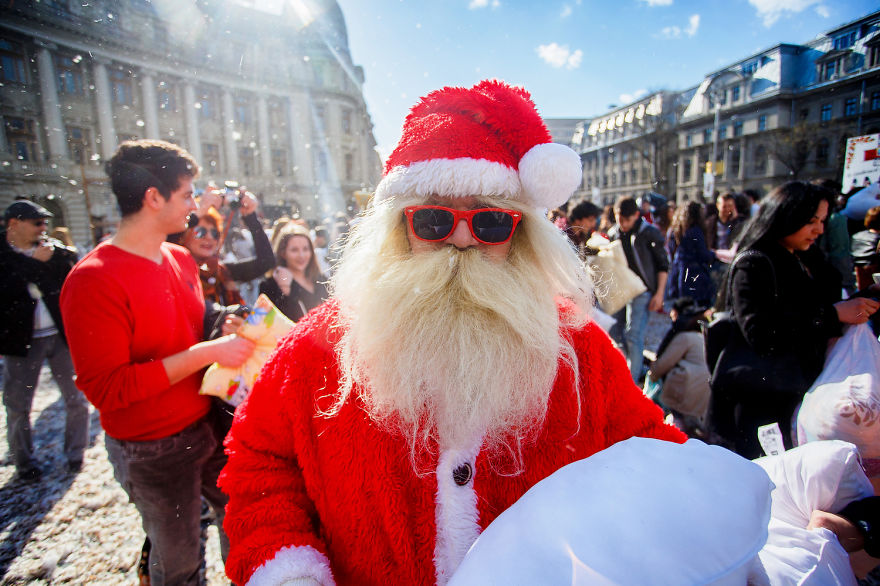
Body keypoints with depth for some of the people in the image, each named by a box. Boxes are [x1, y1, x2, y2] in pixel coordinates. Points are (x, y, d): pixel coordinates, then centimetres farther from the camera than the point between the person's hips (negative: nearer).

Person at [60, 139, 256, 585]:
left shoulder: (182, 259, 5)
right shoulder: (93, 281, -21)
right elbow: (106, 388, -23)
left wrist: (226, 332, 0)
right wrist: (205, 353, -26)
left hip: (209, 425, 7)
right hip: (153, 452, -6)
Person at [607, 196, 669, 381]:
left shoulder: (650, 233, -7)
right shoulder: (613, 233, 6)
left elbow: (663, 265, -3)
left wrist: (659, 293, -8)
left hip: (642, 291, -6)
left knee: (633, 336, -9)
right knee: (616, 333, 9)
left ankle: (632, 381, 2)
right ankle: (639, 368, 29)